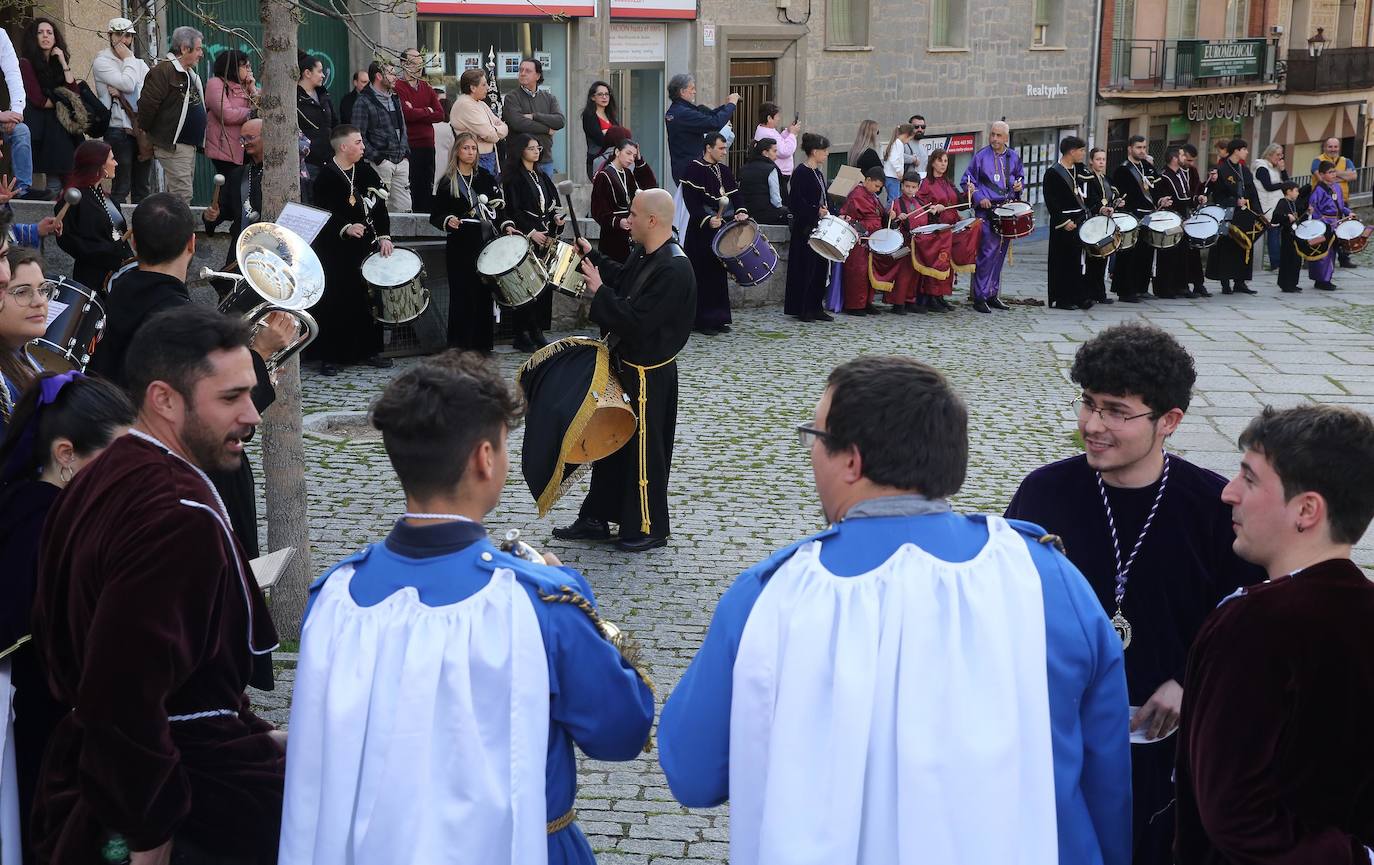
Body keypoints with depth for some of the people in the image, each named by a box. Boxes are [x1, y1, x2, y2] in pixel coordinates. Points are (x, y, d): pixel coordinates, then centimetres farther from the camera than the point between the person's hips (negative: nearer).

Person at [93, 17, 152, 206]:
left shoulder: (139, 63, 17)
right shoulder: (102, 62, 0)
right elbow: (127, 84, -15)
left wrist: (122, 92, -11)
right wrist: (128, 59, -1)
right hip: (119, 130, -6)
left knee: (143, 188, 9)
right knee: (121, 189, -5)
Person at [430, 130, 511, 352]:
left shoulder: (484, 177, 13)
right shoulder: (447, 182, 3)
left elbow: (497, 206, 12)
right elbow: (435, 216, 3)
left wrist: (506, 225, -3)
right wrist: (448, 221, -17)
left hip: (485, 242, 3)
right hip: (461, 246, -3)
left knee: (484, 293, 3)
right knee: (463, 296, -6)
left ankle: (482, 345, 10)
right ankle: (459, 347, -3)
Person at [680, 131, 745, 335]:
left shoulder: (723, 170, 14)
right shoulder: (694, 170, -9)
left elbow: (734, 194, 12)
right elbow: (691, 201, -17)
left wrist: (740, 212, -8)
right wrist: (707, 220, -28)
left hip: (722, 229, 7)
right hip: (701, 233, -7)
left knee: (719, 273, 11)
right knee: (703, 275, -6)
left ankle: (718, 318, 17)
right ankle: (702, 321, 0)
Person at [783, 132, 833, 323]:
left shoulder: (818, 173, 15)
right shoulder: (801, 173, -13)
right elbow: (795, 201, -19)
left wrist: (828, 213, 11)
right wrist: (816, 211, -21)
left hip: (819, 227, 9)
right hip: (805, 227, -9)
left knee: (821, 267, 10)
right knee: (806, 267, -4)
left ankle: (816, 307, 16)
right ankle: (802, 309, 2)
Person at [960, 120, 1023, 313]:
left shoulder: (1014, 157, 11)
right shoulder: (980, 157, -2)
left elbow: (1021, 177, 25)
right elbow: (967, 182, 2)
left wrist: (1019, 185, 2)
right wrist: (979, 198, -11)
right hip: (987, 210, -5)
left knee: (1000, 253, 9)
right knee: (988, 251, -12)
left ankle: (993, 295, 18)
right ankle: (980, 297, -8)